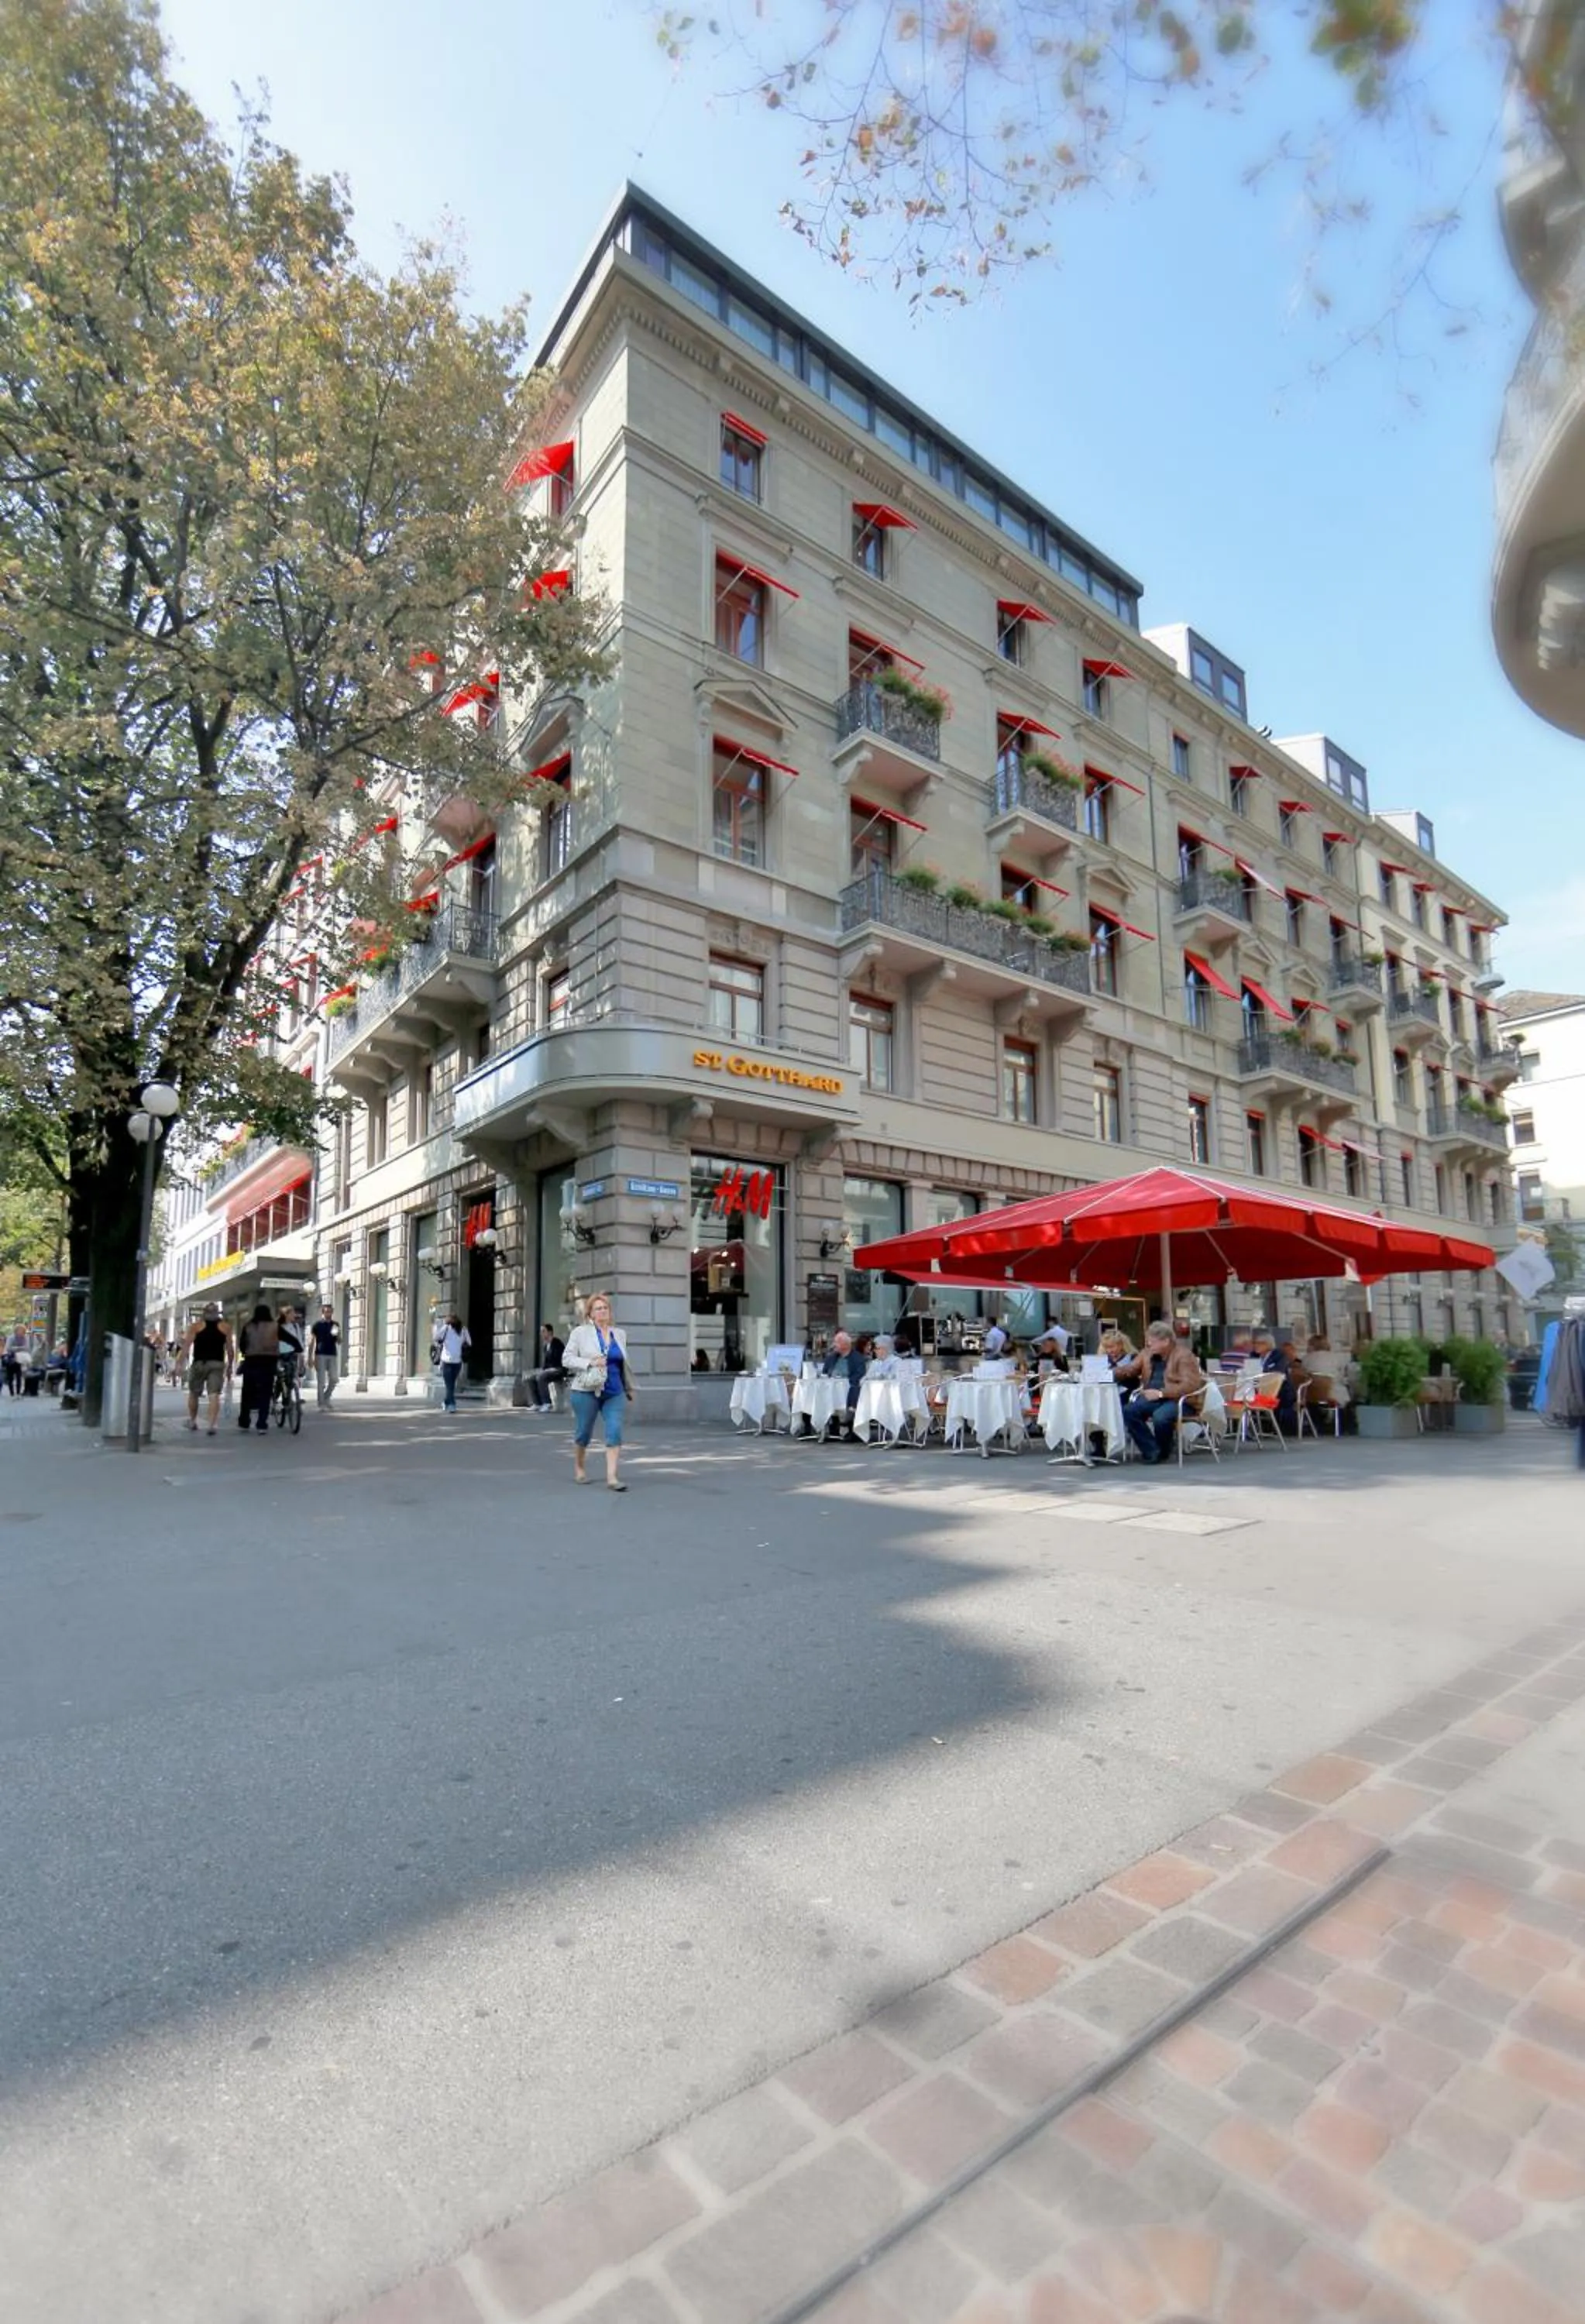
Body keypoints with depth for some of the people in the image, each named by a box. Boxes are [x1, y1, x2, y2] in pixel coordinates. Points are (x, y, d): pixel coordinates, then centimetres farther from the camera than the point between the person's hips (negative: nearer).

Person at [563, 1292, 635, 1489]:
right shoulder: (580, 1332, -1)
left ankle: (612, 1478, -11)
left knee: (615, 1433, -10)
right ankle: (579, 1470, 32)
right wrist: (590, 1363, -18)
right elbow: (567, 1358, -5)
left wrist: (629, 1388, 25)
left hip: (614, 1393, 3)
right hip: (587, 1391, -3)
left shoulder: (619, 1334, 11)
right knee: (583, 1433, 9)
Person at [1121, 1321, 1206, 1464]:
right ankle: (1152, 1451, -11)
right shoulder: (1147, 1353, 11)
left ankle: (1162, 1452, -5)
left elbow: (1190, 1385, -18)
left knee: (1160, 1417, -36)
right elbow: (1131, 1370, 16)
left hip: (1178, 1399, -6)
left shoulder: (1184, 1355, -9)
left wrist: (1161, 1392, -23)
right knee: (1128, 1411, -21)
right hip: (1152, 1398, 6)